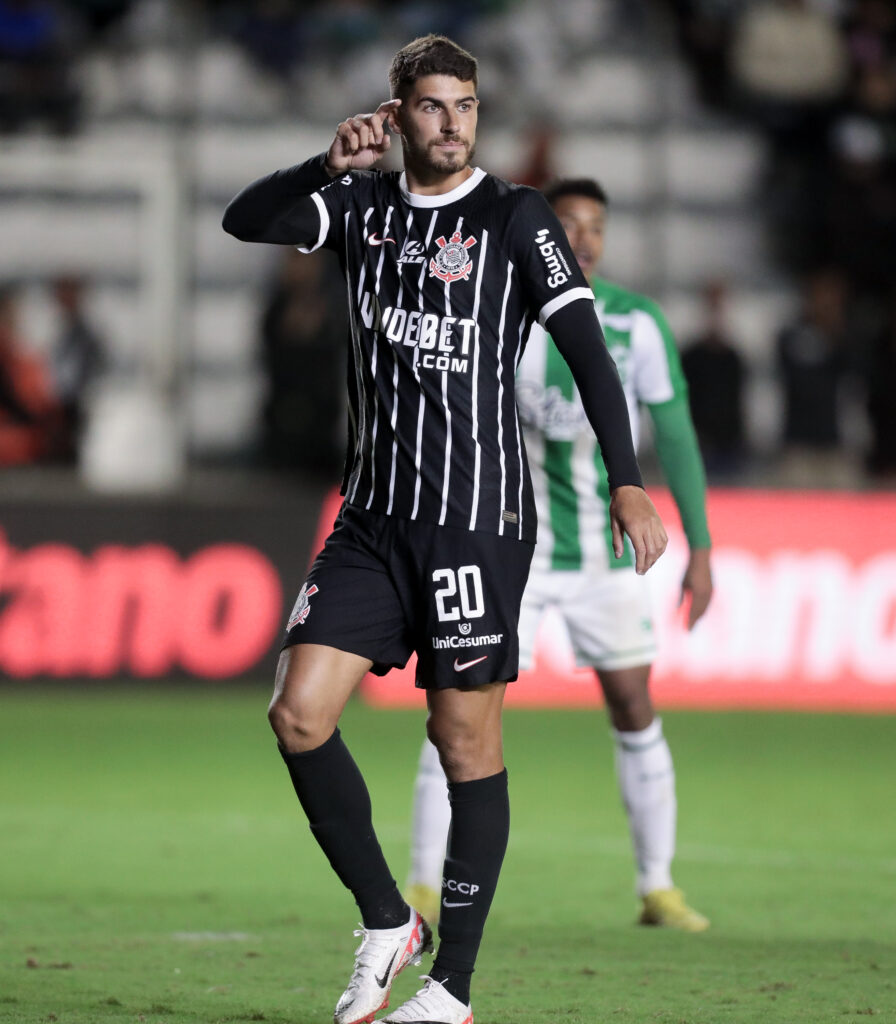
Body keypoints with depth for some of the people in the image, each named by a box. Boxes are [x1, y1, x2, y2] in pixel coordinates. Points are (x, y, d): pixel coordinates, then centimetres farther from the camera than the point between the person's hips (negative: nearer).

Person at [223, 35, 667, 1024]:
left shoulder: (514, 218, -2)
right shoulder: (363, 205, 10)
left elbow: (586, 349, -7)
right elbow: (245, 221, -3)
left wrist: (626, 482, -17)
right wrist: (328, 164, -19)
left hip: (479, 518, -4)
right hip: (373, 515, 4)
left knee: (466, 740, -1)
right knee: (299, 712, -7)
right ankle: (386, 924, 10)